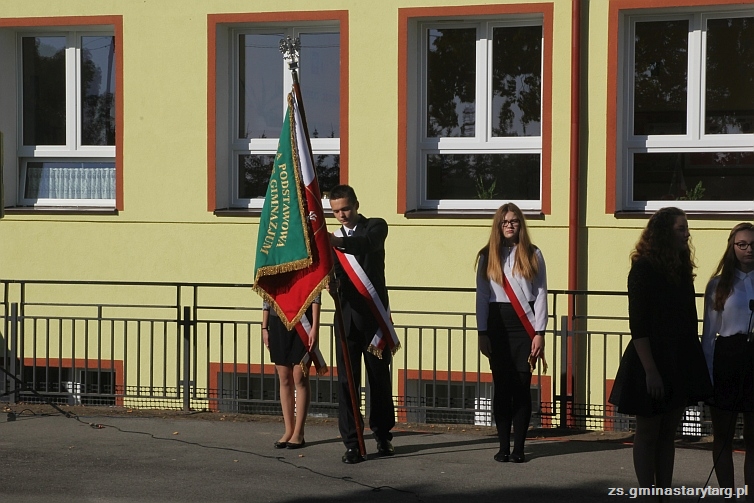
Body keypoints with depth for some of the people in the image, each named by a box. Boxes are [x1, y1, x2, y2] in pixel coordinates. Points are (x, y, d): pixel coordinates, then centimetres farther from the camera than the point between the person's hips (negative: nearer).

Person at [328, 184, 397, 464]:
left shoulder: (375, 227, 2)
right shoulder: (334, 238, 16)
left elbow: (368, 243, -22)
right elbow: (334, 274, 12)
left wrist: (337, 241, -40)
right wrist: (330, 282, -13)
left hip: (374, 315, -3)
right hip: (347, 315, 3)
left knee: (379, 378, 4)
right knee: (347, 380, -1)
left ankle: (383, 436, 17)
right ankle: (351, 443, 0)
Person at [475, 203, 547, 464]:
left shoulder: (532, 255, 6)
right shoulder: (487, 256, 8)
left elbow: (540, 294, 3)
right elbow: (482, 296, 7)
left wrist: (539, 332, -4)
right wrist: (482, 332, 1)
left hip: (524, 325, -1)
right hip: (497, 325, 1)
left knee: (522, 387, -2)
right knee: (502, 387, 1)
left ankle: (519, 448, 1)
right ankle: (503, 446, 6)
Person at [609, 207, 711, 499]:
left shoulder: (681, 269, 9)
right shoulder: (643, 269, -12)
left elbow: (690, 319, 11)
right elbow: (638, 324, -15)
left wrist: (694, 364, 5)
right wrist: (650, 370, -20)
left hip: (680, 363, 7)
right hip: (652, 360, -7)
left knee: (668, 433, 9)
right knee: (648, 433, 2)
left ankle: (665, 495, 13)